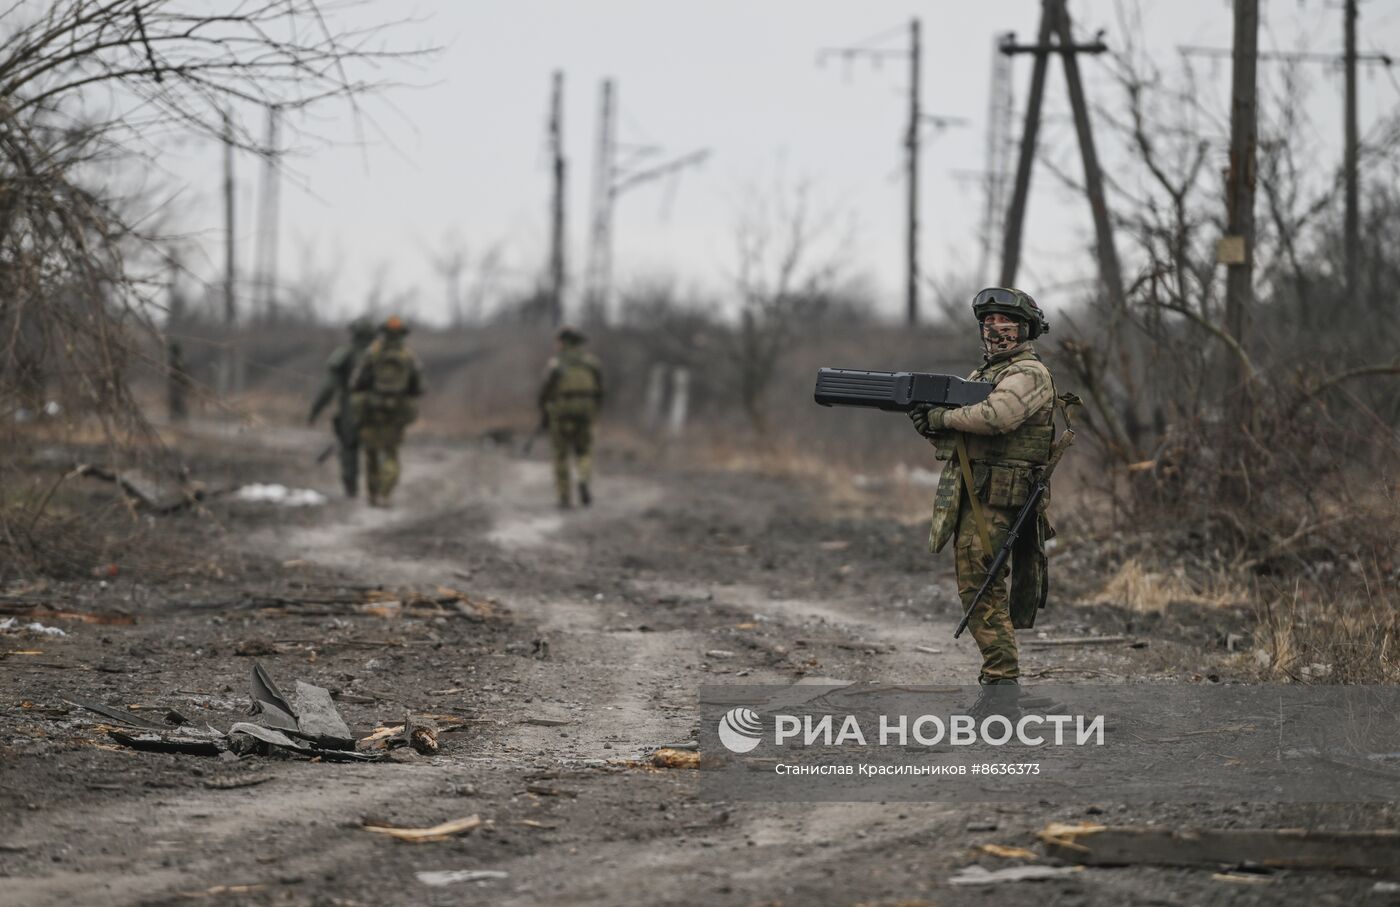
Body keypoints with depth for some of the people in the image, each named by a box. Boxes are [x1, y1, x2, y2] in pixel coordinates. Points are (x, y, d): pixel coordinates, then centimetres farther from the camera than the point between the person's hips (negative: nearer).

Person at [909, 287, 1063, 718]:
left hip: (994, 500, -9)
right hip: (967, 498, 9)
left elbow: (996, 416, -26)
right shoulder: (981, 374, 23)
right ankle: (998, 680, 13)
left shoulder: (1029, 374, -7)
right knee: (975, 588, 9)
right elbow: (956, 436, 21)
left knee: (980, 587, -15)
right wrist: (931, 423, -2)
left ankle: (1001, 681, -14)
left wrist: (944, 416, -13)